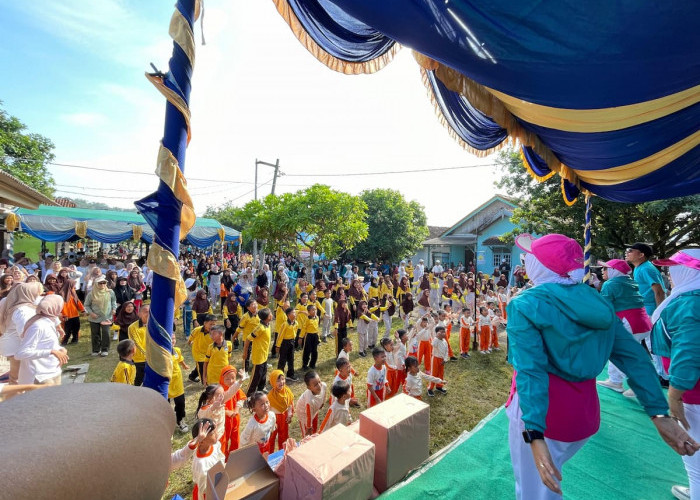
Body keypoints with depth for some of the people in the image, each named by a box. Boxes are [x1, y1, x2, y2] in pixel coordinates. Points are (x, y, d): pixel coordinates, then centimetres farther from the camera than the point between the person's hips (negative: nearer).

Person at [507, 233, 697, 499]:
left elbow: (530, 370, -28)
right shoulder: (597, 302, 1)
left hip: (539, 412, -6)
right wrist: (661, 414, 6)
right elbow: (634, 357, 1)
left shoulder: (526, 304, -21)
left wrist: (534, 435, -26)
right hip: (585, 410, 7)